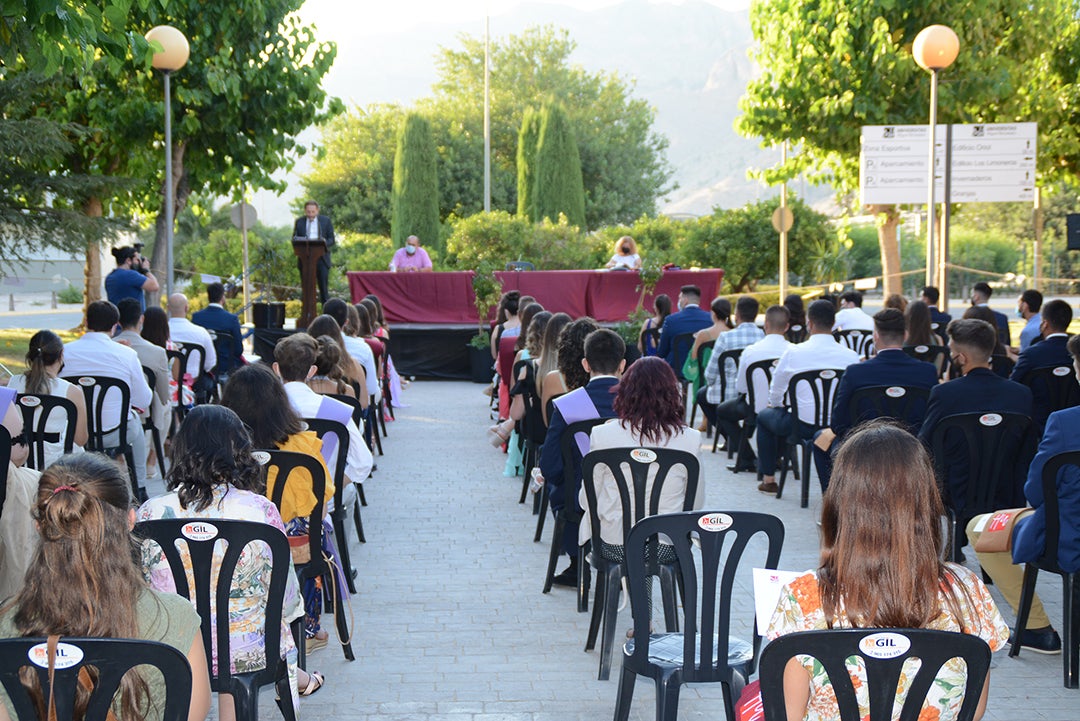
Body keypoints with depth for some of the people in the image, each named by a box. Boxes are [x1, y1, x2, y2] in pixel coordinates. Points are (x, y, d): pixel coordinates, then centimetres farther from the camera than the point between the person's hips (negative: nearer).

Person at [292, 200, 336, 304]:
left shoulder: (326, 221, 5)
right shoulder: (299, 221, 8)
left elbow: (331, 239, 5)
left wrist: (325, 242, -18)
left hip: (321, 259, -1)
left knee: (323, 286, -1)